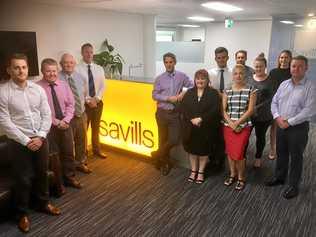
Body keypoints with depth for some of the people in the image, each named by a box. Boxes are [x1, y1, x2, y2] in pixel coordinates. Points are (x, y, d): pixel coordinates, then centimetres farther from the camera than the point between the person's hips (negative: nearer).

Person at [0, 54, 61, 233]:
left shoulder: (38, 89, 1)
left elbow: (46, 115, 2)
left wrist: (40, 137, -9)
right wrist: (26, 141, -14)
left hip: (41, 140, 4)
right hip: (19, 143, -3)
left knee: (42, 174, 17)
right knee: (23, 179, 7)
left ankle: (44, 203, 40)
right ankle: (22, 213, 29)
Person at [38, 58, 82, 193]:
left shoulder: (63, 85, 2)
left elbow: (70, 104, 4)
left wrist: (65, 120, -10)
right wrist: (56, 122, -16)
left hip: (65, 124, 4)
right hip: (49, 126, -4)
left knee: (68, 153, 15)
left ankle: (70, 177, 35)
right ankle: (57, 183, 26)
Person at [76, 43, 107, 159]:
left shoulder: (99, 69, 4)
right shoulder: (77, 69, -10)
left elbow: (103, 86, 1)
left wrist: (96, 98, -12)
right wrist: (88, 100, -16)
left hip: (98, 102, 4)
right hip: (83, 103, -4)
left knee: (96, 127, 17)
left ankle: (96, 149, 33)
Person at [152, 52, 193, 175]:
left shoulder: (182, 76, 0)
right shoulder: (159, 78, 0)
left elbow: (193, 86, 0)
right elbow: (154, 95, -2)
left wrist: (184, 93, -15)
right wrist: (168, 98, -13)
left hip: (175, 113, 0)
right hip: (162, 112, 1)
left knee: (174, 139, -5)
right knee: (163, 138, 9)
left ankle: (158, 155, 21)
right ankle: (165, 162, 28)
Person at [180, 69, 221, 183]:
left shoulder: (213, 93, -3)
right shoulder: (189, 93, 6)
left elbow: (215, 110, -12)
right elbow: (183, 108, -2)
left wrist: (201, 119, -20)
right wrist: (192, 119, -17)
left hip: (206, 128, -2)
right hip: (190, 128, 3)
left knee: (204, 150, 9)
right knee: (192, 149, 12)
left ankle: (201, 172, 27)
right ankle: (193, 171, 30)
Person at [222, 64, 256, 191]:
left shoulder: (251, 90, -3)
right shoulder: (227, 91, 5)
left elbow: (250, 110, -9)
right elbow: (223, 110, 3)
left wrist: (237, 123, -14)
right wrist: (231, 123, -11)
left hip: (243, 126, -3)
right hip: (228, 126, 3)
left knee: (238, 154, -6)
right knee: (229, 152, 10)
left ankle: (241, 178, 17)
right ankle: (233, 174, 30)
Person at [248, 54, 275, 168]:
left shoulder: (270, 81, -5)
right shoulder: (249, 78, 3)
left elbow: (271, 98, -7)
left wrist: (258, 107, -17)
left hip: (263, 115, -1)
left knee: (260, 137, 15)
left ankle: (258, 158, 35)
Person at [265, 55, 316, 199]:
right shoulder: (284, 84, 7)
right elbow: (274, 102, 9)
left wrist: (289, 122, -18)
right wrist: (277, 117, -8)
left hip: (299, 127, -5)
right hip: (281, 125, 5)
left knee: (296, 157, 8)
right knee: (281, 153, 19)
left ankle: (293, 186, 23)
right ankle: (279, 177, 38)